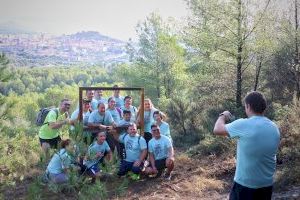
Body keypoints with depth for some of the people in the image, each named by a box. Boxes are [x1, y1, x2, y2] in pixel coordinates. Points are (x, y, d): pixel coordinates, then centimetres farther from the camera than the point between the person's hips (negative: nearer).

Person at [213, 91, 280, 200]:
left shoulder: (243, 125, -21)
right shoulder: (274, 128, -2)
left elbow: (217, 130, -9)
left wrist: (223, 116, 8)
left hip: (245, 184, -5)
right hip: (267, 184, 6)